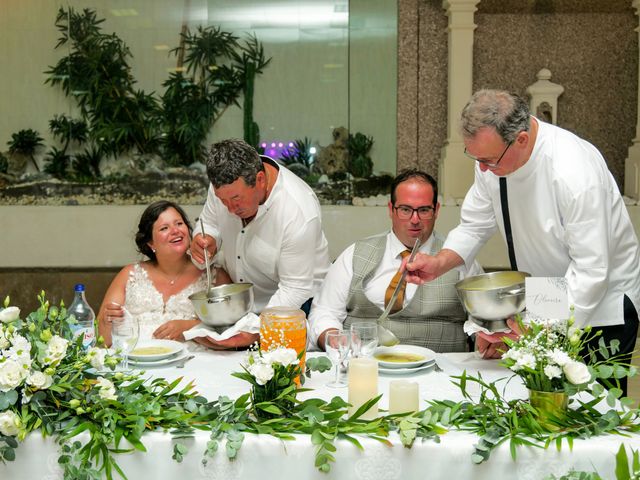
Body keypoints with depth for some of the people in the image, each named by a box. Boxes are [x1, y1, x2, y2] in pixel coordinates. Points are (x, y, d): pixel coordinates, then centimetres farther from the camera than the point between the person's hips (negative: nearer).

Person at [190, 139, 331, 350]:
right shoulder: (225, 184, -15)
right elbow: (210, 224, 6)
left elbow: (295, 289, -25)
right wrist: (205, 242, -19)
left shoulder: (299, 213, -31)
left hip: (294, 306, -4)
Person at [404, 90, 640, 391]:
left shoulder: (575, 173, -31)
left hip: (599, 306, -6)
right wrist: (439, 263, -18)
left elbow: (591, 271, -28)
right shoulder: (492, 154, -10)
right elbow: (475, 226, 1)